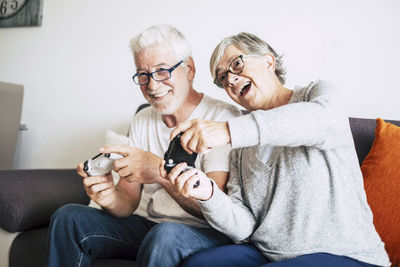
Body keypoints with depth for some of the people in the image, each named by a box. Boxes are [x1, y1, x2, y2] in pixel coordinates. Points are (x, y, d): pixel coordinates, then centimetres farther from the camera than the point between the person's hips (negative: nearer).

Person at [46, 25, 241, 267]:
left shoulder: (223, 117, -15)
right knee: (68, 218, -7)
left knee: (166, 235, -37)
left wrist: (160, 171, -36)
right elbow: (130, 201, 4)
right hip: (146, 225, 6)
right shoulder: (142, 121, 7)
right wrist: (111, 198, -20)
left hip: (206, 232, -5)